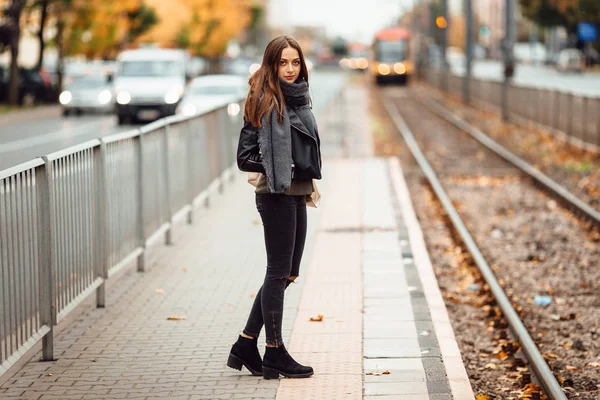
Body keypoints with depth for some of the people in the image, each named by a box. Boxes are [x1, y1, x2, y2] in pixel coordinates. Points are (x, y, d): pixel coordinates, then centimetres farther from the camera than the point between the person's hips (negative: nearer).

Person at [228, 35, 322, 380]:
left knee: (287, 273, 12)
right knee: (279, 271, 0)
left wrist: (308, 174, 12)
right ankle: (275, 354, 10)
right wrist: (281, 169, -19)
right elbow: (245, 157, -14)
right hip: (276, 196, -8)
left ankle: (246, 346, 19)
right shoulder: (264, 101, -11)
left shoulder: (300, 98, 12)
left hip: (297, 196, 8)